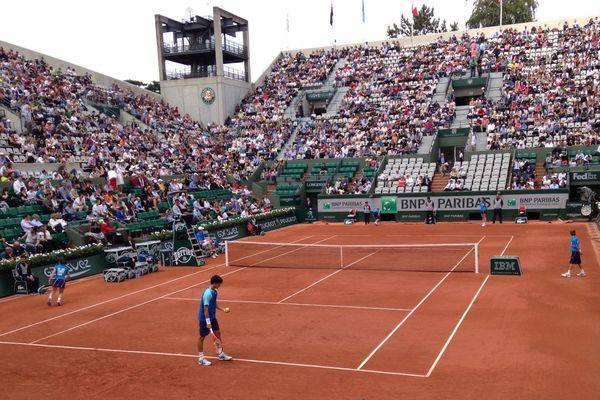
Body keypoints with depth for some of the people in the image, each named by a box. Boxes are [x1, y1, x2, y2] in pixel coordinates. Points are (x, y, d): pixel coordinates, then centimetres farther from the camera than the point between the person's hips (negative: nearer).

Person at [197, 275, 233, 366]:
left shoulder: (215, 291, 2)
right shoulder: (208, 293, -25)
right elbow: (205, 308, -25)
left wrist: (223, 310, 11)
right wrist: (208, 322, -25)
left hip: (212, 317, 9)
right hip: (204, 318, -9)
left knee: (217, 333, 15)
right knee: (202, 337, 3)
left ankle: (221, 354, 29)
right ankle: (201, 358, 14)